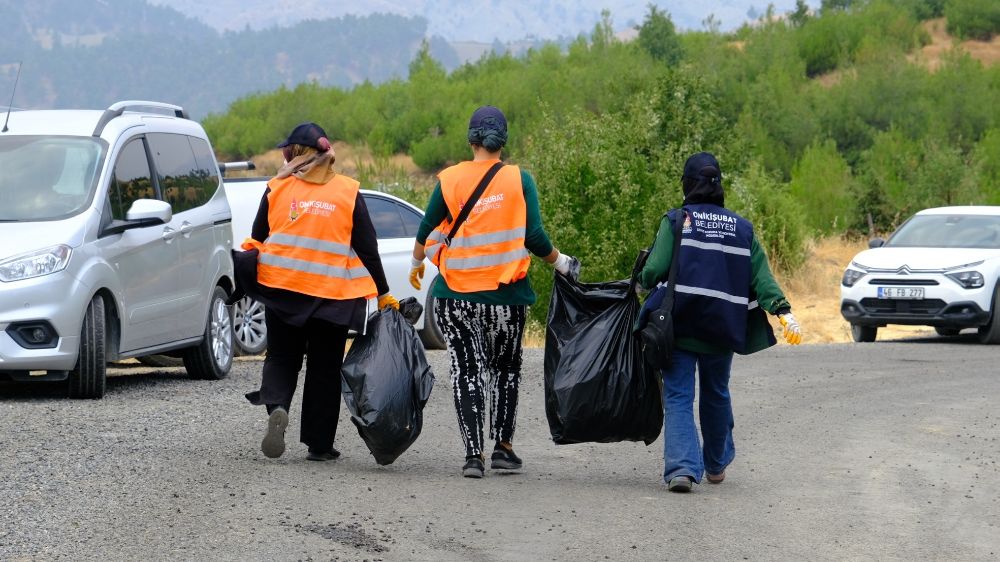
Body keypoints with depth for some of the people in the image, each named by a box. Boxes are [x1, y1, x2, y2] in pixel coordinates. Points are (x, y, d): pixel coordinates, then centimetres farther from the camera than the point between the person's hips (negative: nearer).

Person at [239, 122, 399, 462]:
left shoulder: (278, 188, 0)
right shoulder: (348, 192, -1)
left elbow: (257, 241, 6)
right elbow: (367, 249, -1)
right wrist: (383, 294, 6)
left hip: (282, 291, 0)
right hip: (333, 294, 0)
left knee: (282, 356, 12)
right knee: (325, 367, 10)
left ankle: (276, 405, -18)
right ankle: (319, 444, 11)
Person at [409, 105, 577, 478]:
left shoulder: (450, 180, -3)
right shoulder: (519, 180, -5)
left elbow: (426, 231, 1)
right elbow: (534, 237, -8)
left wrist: (417, 263, 21)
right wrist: (561, 262, 10)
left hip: (456, 294, 0)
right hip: (506, 294, 0)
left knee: (467, 369, 4)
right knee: (506, 367, 17)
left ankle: (473, 453, -4)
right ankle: (502, 446, 16)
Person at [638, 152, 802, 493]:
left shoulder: (676, 220, -3)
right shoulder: (742, 227, 9)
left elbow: (654, 271, -11)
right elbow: (761, 276, -1)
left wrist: (644, 283, 10)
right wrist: (783, 312, -7)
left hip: (680, 325, -4)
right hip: (723, 329, 4)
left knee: (678, 397, -2)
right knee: (716, 394, 22)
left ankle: (682, 467, -20)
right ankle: (716, 465, 37)